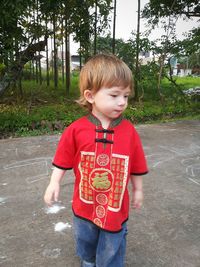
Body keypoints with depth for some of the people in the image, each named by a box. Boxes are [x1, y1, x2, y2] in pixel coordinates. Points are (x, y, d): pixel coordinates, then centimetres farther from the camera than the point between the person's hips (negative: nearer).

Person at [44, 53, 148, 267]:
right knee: (85, 242, 29)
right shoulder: (76, 130, -17)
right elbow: (63, 160, -4)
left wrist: (138, 189, 7)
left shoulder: (129, 131, -14)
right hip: (84, 205, 2)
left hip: (116, 208, -1)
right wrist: (54, 183, -7)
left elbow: (136, 165, -2)